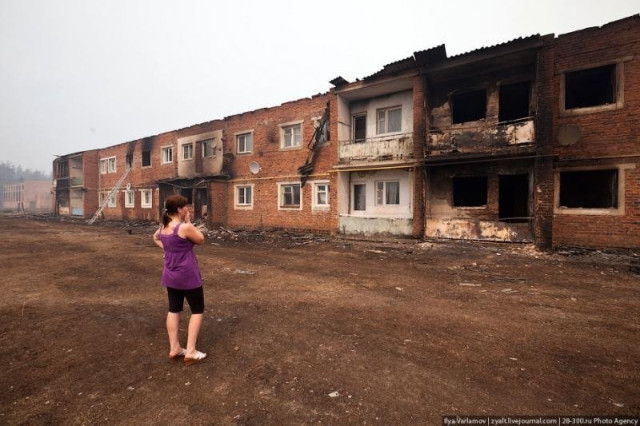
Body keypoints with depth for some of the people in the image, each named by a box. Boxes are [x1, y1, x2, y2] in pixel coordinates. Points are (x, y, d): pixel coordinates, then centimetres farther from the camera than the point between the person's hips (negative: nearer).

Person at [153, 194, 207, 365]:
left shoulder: (163, 227, 2)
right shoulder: (185, 227, -23)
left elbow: (156, 238, 23)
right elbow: (201, 239, -8)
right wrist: (189, 222, -8)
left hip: (170, 276, 8)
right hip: (188, 276, -7)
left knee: (173, 310, 17)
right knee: (197, 310, 7)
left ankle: (174, 349, 27)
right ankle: (190, 352, 9)